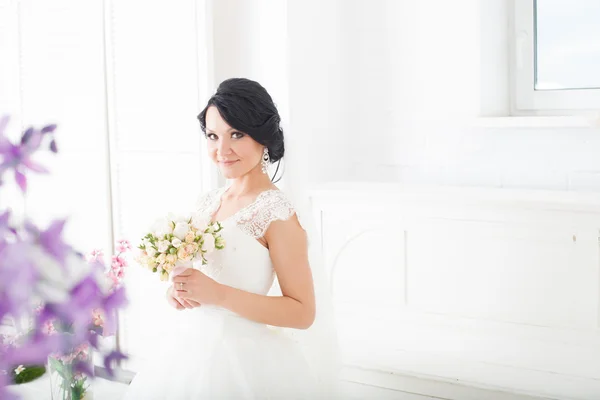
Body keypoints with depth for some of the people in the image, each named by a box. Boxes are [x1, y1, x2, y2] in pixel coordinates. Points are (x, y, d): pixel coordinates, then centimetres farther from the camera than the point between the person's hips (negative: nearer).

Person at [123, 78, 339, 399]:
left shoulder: (277, 213, -16)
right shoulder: (208, 203, 5)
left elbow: (302, 313, -17)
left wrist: (218, 294, -24)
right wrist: (179, 290, -6)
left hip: (244, 359, -7)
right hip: (197, 350, 7)